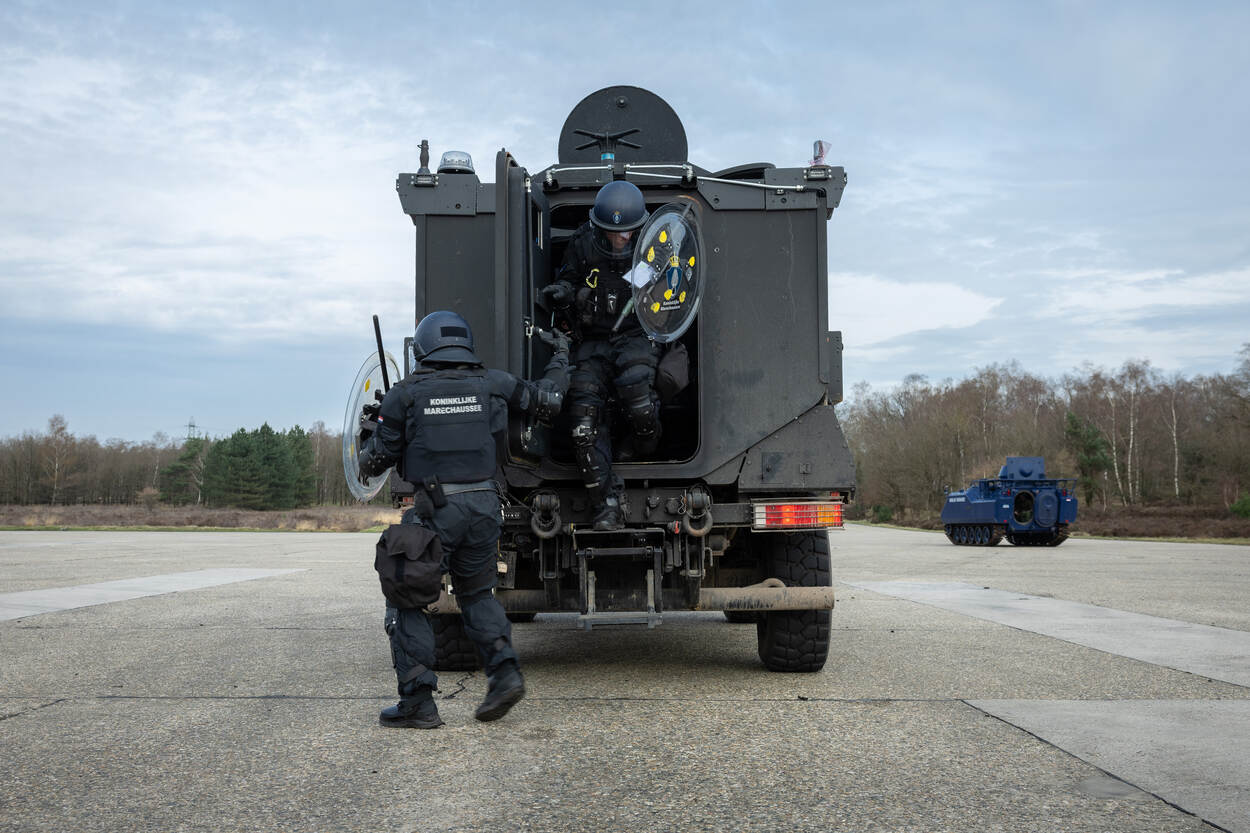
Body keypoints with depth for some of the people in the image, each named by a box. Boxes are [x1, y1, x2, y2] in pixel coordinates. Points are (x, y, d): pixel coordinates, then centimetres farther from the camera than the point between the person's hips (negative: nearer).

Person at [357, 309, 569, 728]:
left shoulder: (406, 393, -2)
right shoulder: (492, 384, 6)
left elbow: (378, 458, 1)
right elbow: (547, 400, 17)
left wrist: (364, 457, 25)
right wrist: (560, 356, 34)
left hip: (434, 510, -4)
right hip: (484, 505, 4)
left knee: (406, 599, 7)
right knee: (477, 593, 23)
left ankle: (417, 700, 3)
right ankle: (505, 670, 6)